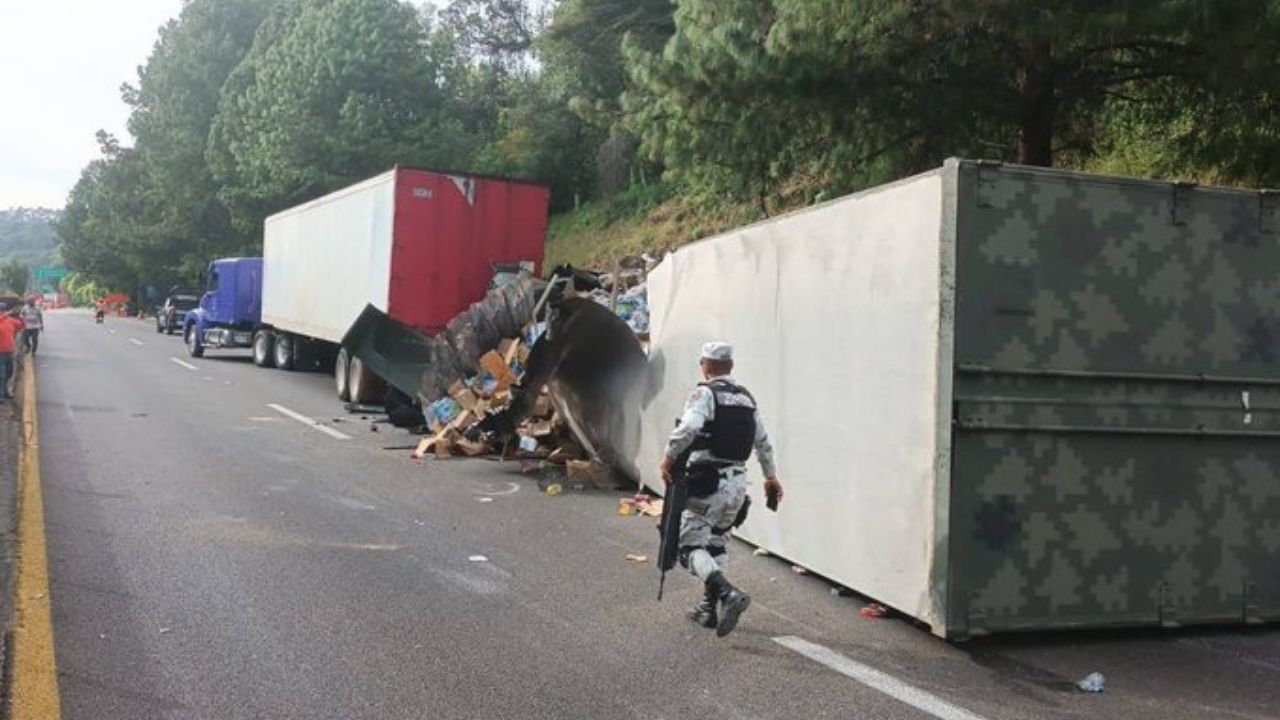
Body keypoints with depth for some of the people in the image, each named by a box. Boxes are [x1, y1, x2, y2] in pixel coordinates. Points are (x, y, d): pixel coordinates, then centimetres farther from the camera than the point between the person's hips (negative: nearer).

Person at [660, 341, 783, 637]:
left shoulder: (705, 393, -8)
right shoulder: (747, 398, 15)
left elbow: (687, 428, -26)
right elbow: (763, 443, 23)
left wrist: (669, 457, -14)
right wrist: (771, 477, 35)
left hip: (709, 481, -7)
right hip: (739, 481, 7)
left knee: (690, 544, -3)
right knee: (717, 541, 21)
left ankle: (727, 594, -22)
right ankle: (711, 607, 24)